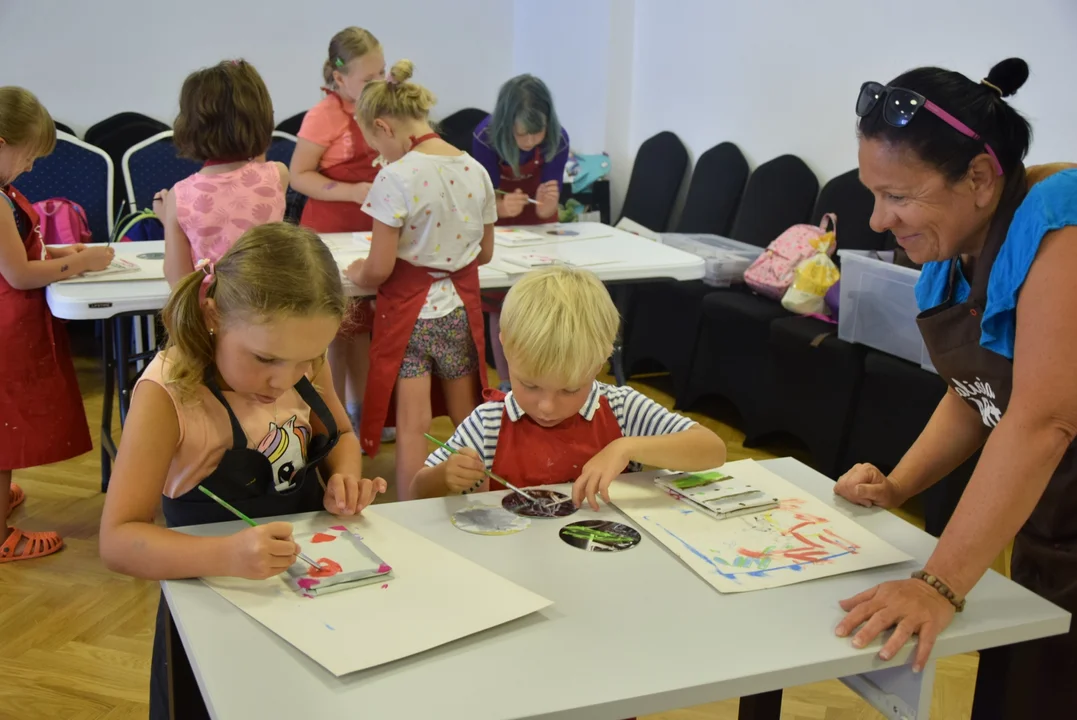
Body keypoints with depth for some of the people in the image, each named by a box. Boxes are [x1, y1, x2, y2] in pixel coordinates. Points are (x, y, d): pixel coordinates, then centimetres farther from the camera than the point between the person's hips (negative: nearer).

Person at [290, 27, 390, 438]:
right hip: (330, 234, -6)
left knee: (363, 324, 14)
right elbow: (299, 176, -17)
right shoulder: (325, 116, -15)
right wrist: (354, 192, -26)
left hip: (371, 232, 6)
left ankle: (358, 411, 26)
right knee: (335, 329, 1)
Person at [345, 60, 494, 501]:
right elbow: (485, 253, 10)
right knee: (466, 420, 17)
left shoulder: (397, 178, -17)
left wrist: (356, 273, 5)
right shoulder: (476, 172, 0)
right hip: (460, 308, 6)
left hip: (409, 310, -5)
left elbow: (379, 269, -16)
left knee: (412, 426, 1)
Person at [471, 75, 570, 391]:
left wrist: (547, 202, -48)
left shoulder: (557, 140, -29)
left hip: (537, 225, 1)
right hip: (498, 224, -1)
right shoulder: (486, 136, -32)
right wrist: (503, 206, -47)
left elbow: (544, 213, -23)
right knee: (501, 307, -2)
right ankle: (507, 385, 8)